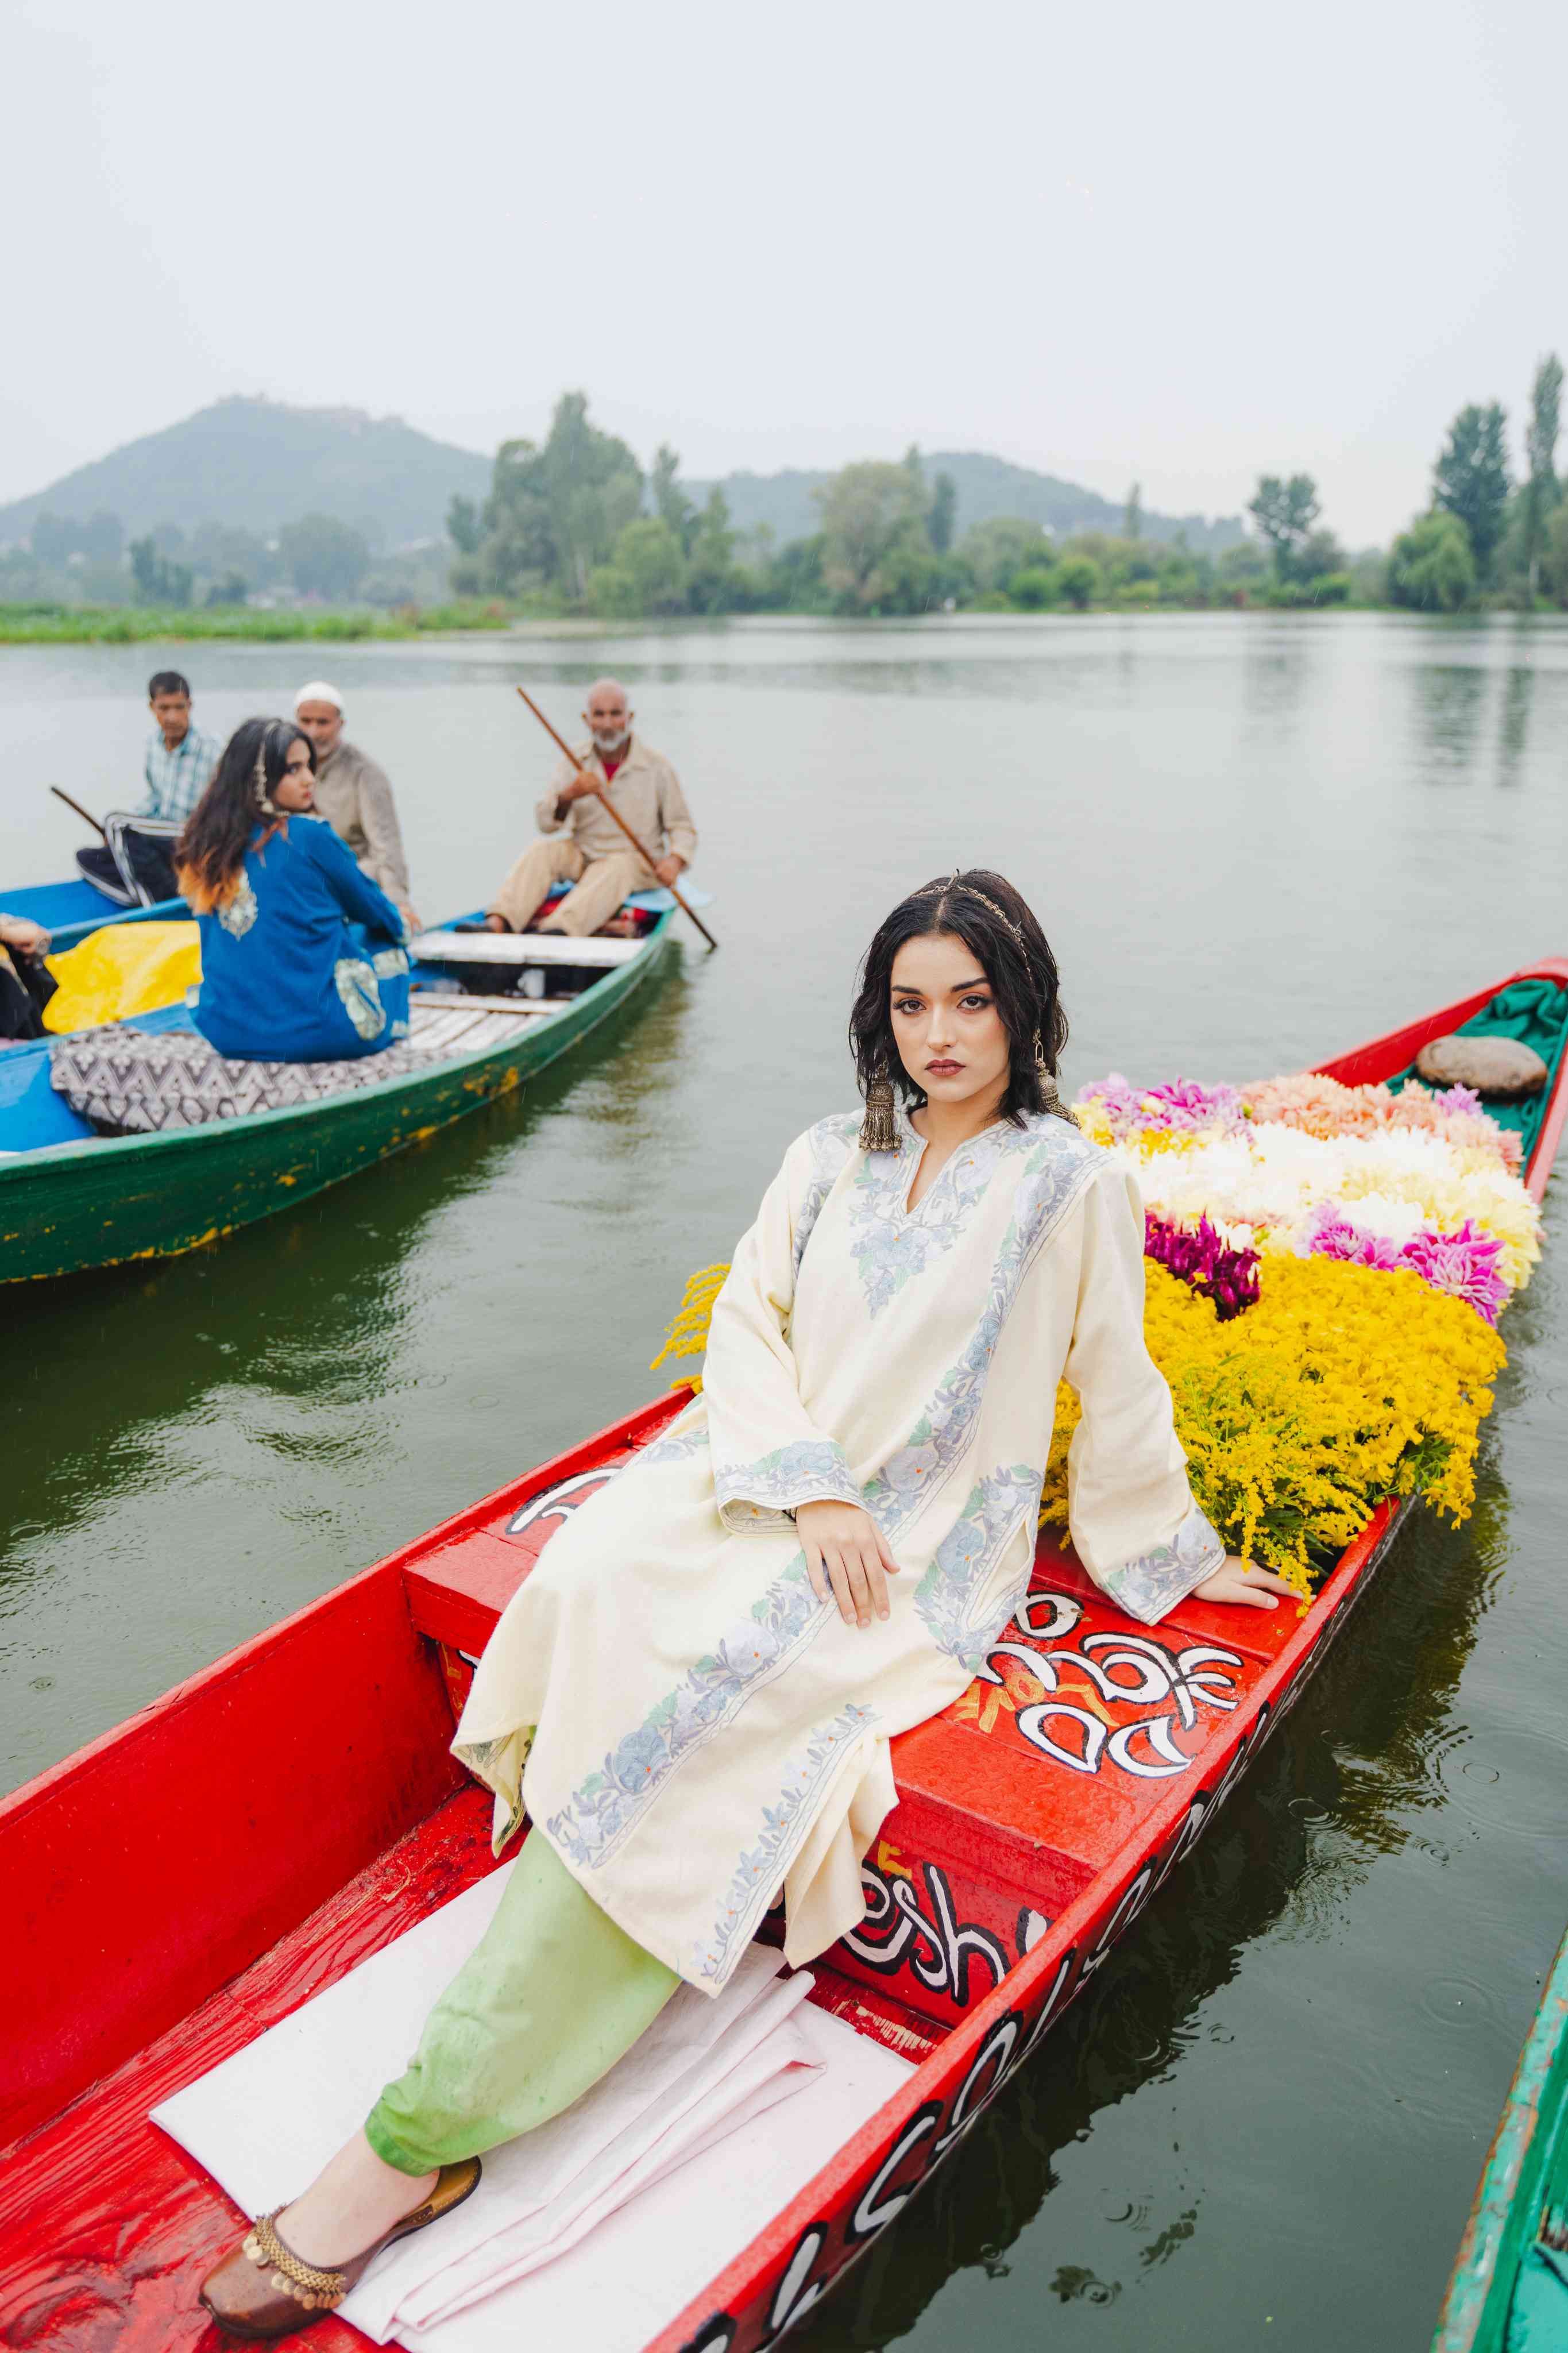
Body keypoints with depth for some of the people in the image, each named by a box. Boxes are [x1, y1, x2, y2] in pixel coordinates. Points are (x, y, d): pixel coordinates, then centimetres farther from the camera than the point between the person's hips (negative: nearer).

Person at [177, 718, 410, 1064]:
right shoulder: (308, 837, -14)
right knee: (388, 946, 22)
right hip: (311, 1032, -6)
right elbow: (373, 911, 3)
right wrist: (396, 919, 28)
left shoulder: (207, 845, 5)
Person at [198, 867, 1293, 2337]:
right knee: (599, 1591, -28)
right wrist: (812, 1487, -10)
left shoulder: (1075, 1189, 0)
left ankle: (419, 2137, -23)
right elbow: (745, 1323, 5)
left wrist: (1171, 1554, 14)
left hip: (924, 1539, -5)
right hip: (763, 1475, 5)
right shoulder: (828, 1159, 13)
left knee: (707, 1682, -28)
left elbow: (1118, 1396, 7)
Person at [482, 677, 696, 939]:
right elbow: (546, 824, -5)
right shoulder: (575, 762, 2)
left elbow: (682, 827, 1)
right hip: (583, 857, 4)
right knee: (541, 851, -23)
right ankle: (497, 924, -42)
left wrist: (674, 859, -21)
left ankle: (558, 931, -61)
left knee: (616, 869, -36)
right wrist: (569, 795, -26)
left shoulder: (656, 766, -4)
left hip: (636, 861, -3)